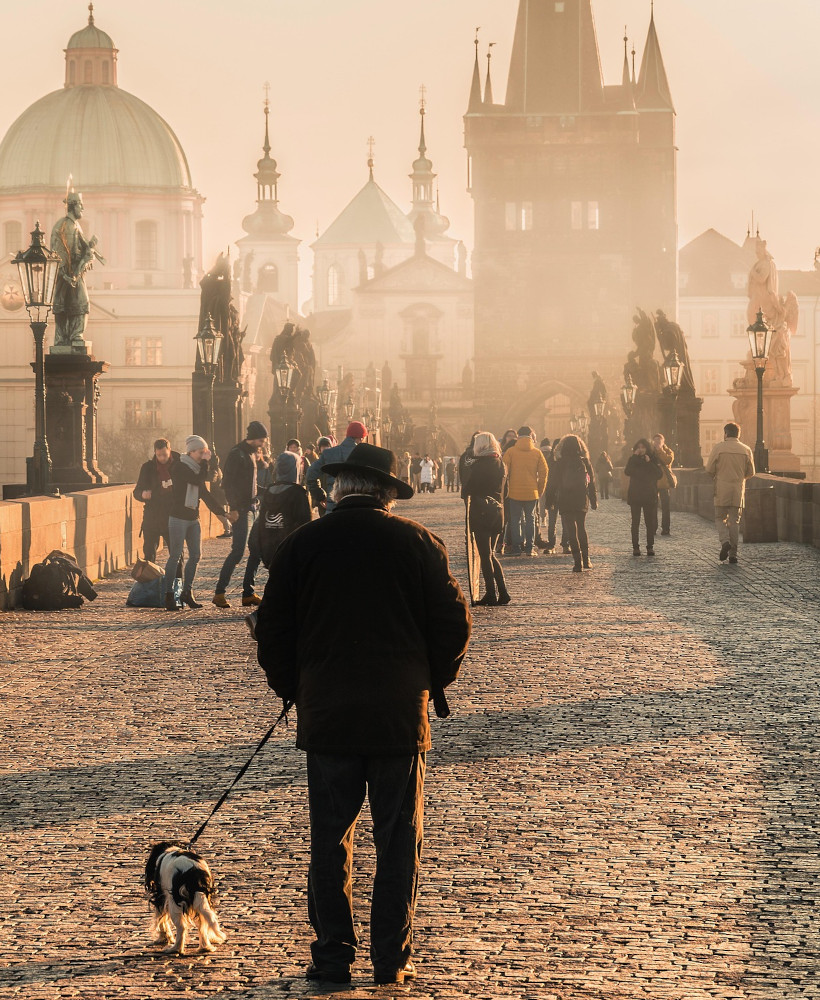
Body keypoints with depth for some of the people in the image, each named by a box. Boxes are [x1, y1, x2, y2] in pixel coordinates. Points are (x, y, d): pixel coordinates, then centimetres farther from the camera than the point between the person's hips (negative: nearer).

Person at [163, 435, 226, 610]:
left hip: (193, 519, 8)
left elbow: (204, 493, 18)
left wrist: (221, 511, 14)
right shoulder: (181, 467, -9)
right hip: (178, 518, -8)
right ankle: (169, 596, -5)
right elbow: (197, 481, -22)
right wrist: (205, 463, -11)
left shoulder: (197, 469, 14)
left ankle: (187, 592, 13)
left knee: (195, 555, 4)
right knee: (175, 556, -7)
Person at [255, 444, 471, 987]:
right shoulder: (419, 543, -2)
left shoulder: (302, 544, 0)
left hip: (325, 715, 1)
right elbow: (454, 623, 0)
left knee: (330, 840, 8)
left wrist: (293, 689, 16)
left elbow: (273, 631, 3)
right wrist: (432, 683, 14)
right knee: (399, 841, 7)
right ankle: (393, 958, 9)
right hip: (402, 717, 0)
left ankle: (334, 956, 9)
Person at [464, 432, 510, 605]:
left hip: (481, 512, -6)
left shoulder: (479, 465, -13)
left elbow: (470, 489, -9)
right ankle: (502, 593, 10)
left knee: (485, 555, -2)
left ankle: (491, 594, -4)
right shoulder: (501, 464, 7)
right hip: (498, 511, 6)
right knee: (490, 554, 16)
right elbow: (503, 490, 12)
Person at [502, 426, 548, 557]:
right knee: (530, 519, 9)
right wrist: (540, 490, 9)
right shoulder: (537, 453, 1)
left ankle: (516, 548, 3)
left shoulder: (510, 451, -3)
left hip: (515, 492, -1)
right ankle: (529, 548, 5)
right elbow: (544, 472, 0)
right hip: (532, 492, 1)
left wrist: (505, 487, 4)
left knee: (515, 520, 7)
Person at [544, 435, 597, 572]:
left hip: (565, 502, -3)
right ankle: (586, 559, 19)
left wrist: (550, 501, 5)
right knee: (582, 529, 20)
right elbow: (592, 483, 3)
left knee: (571, 531, 0)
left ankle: (578, 561, -8)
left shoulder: (558, 464, -7)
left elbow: (553, 484, -3)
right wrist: (594, 501, 10)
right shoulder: (585, 462, -1)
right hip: (582, 501, 3)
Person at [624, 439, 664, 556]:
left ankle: (650, 546, 6)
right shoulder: (632, 459, 5)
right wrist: (635, 457, -14)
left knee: (650, 522, 0)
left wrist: (649, 463, -12)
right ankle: (635, 547, 2)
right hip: (635, 496, 0)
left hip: (650, 495, 0)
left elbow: (659, 474, -5)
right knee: (635, 522, -1)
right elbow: (627, 472, -13)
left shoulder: (653, 459, 5)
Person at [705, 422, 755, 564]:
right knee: (734, 521, 7)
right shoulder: (746, 450, 2)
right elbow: (751, 472, 8)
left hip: (721, 489, -2)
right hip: (738, 490, 2)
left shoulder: (718, 447, -6)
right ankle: (733, 553, 4)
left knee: (720, 518, 10)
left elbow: (709, 469, -5)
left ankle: (725, 541, -16)